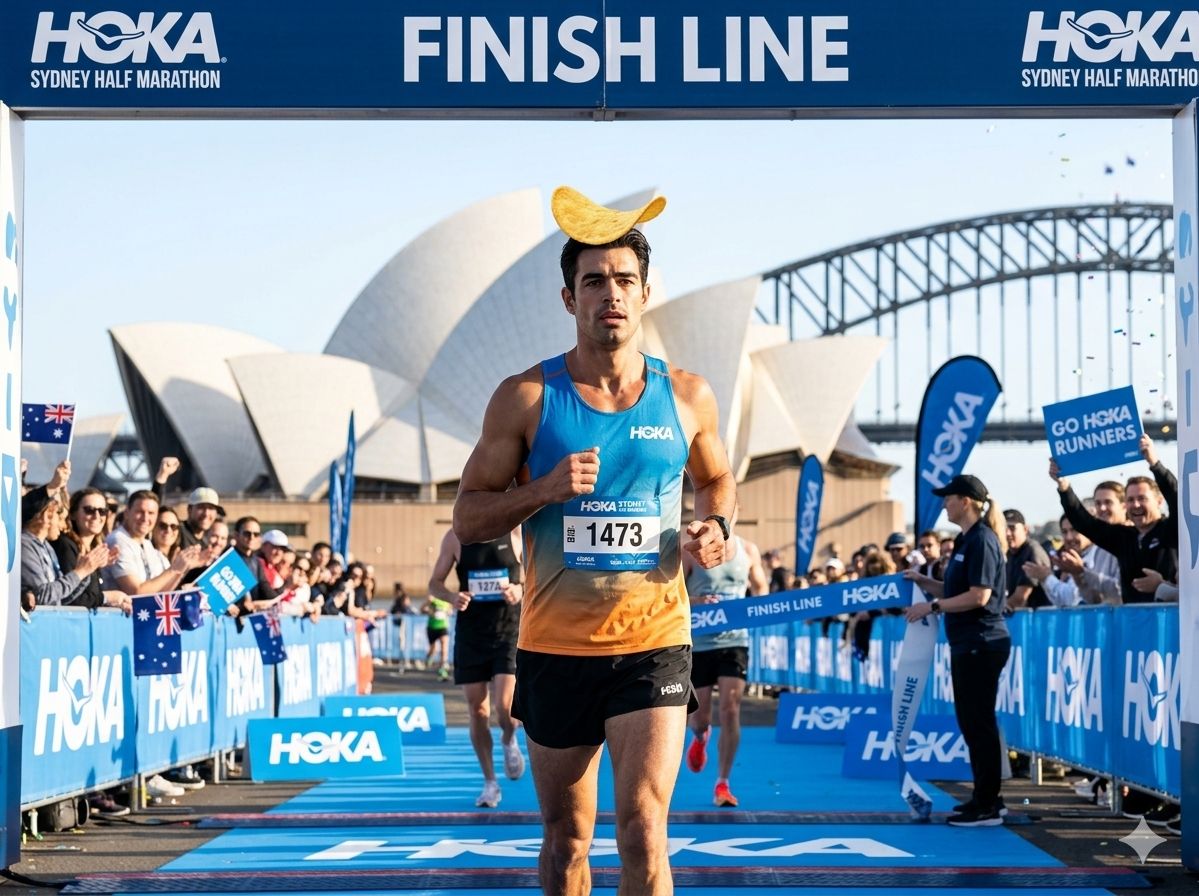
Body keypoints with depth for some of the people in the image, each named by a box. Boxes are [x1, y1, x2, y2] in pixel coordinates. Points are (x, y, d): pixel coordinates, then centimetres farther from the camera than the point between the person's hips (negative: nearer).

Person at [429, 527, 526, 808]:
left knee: (505, 706, -15)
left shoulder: (517, 533, -2)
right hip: (470, 634, 2)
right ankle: (490, 783, 16)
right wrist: (452, 596, -14)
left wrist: (521, 590, -17)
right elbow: (435, 582, 8)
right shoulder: (455, 537, 1)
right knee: (477, 711, 3)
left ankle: (509, 742, 21)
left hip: (509, 630, -2)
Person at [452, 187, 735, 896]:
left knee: (643, 831, -13)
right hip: (555, 645, 0)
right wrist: (545, 490, -17)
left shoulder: (688, 397, 3)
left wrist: (715, 527, -1)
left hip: (653, 643, 0)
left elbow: (718, 478, 22)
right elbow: (468, 519, 1)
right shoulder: (526, 398, -2)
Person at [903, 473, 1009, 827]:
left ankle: (988, 806, -2)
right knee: (971, 721, 14)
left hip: (982, 644, -10)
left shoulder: (982, 541, -15)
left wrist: (932, 606, -19)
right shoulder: (965, 541, 15)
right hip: (967, 644, 10)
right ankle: (985, 798, 23)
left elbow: (979, 596, -21)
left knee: (979, 722, -6)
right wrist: (924, 582, 7)